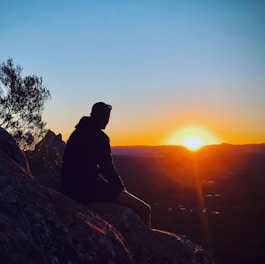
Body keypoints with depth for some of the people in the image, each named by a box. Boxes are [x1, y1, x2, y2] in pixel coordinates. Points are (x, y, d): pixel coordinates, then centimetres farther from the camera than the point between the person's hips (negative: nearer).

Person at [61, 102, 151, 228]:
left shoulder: (78, 132, 15)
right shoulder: (99, 137, -14)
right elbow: (108, 168, -12)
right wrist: (122, 188, 5)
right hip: (89, 188, -10)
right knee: (144, 209, -11)